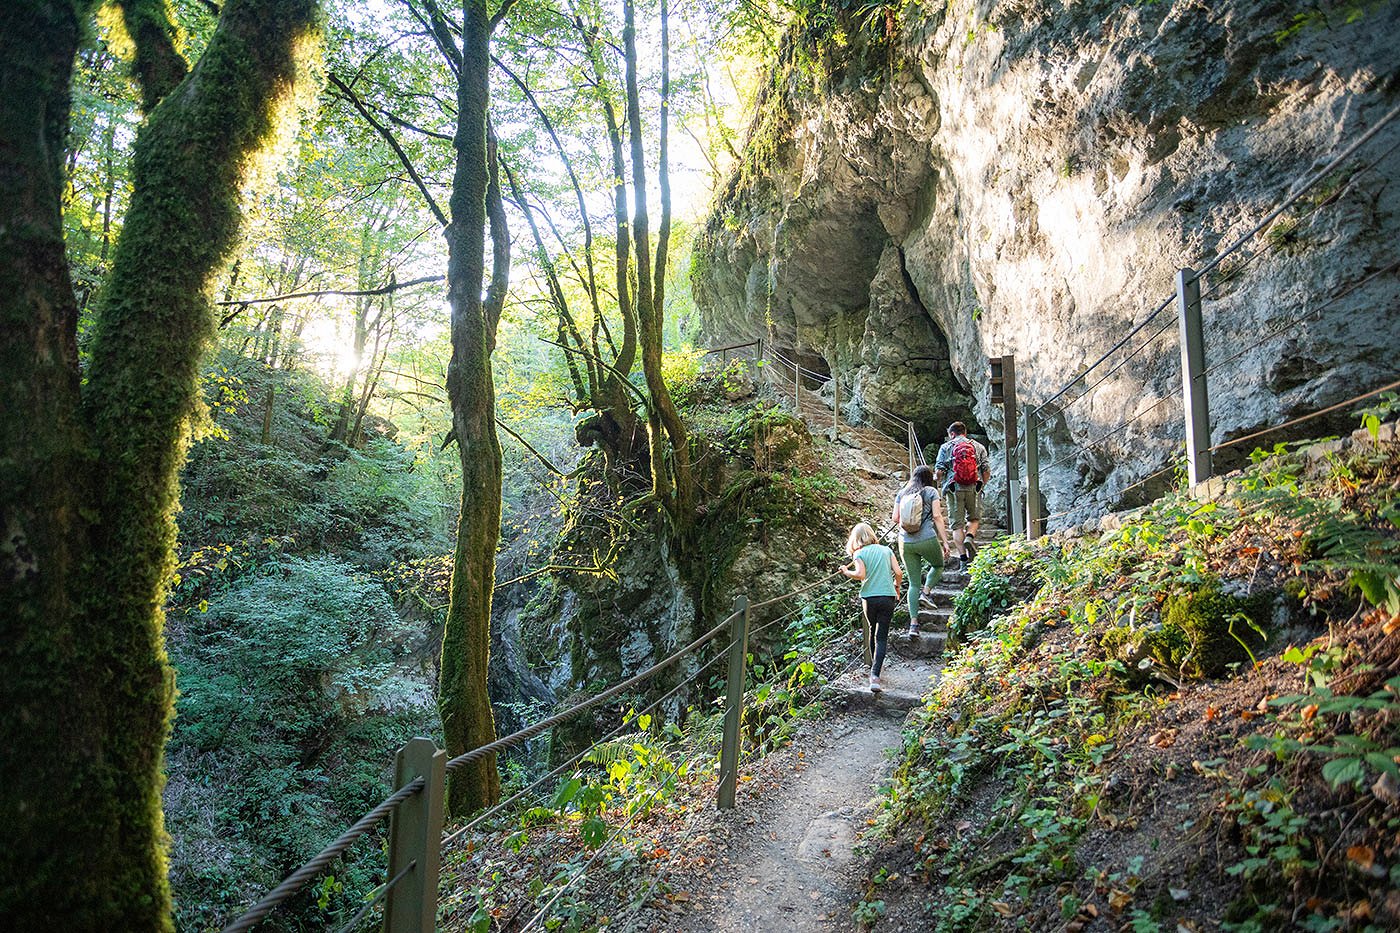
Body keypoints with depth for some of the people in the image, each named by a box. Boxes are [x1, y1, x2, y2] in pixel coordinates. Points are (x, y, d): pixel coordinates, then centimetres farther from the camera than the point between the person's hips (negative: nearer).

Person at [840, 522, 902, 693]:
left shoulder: (859, 553, -1)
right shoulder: (886, 550, 7)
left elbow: (860, 574, -17)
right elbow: (898, 573, 1)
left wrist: (846, 572, 1)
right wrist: (896, 587, 19)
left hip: (869, 598, -1)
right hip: (888, 596, 1)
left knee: (872, 632, 21)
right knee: (881, 637, -1)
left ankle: (874, 670, 35)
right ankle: (875, 675, -16)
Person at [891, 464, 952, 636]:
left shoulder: (901, 493, 11)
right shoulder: (931, 491, 2)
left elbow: (895, 518, 5)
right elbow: (937, 516, -6)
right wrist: (945, 542, -4)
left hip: (905, 543, 3)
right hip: (927, 539, -3)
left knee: (913, 583, 9)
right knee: (938, 565, 28)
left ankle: (913, 623, 2)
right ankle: (926, 590, 3)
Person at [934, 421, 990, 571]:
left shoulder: (946, 447, 5)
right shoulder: (978, 446, 10)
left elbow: (939, 470, -3)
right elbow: (987, 470, 5)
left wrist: (941, 482, 17)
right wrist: (981, 485, 18)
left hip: (954, 489, -1)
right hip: (974, 488, 1)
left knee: (957, 524, 4)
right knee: (974, 518, 21)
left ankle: (962, 557, -3)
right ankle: (970, 537, -8)